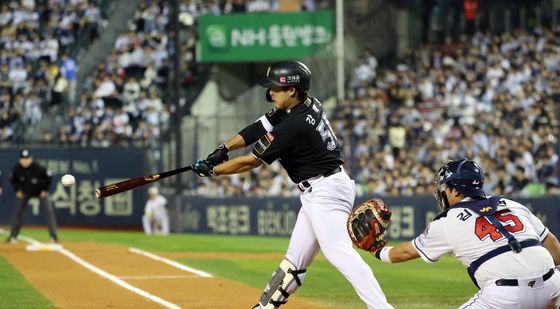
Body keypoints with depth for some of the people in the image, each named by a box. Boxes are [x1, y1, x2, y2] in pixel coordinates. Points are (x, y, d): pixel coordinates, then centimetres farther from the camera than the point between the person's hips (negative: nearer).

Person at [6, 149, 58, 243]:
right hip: (25, 192, 3)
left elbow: (49, 177, -16)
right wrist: (18, 190, -4)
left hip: (40, 192, -3)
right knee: (17, 211, -2)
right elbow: (13, 179, 0)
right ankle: (13, 236, 8)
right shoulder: (17, 169, -22)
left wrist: (45, 190, -13)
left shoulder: (38, 168, -31)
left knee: (48, 210, -13)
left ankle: (53, 236, -10)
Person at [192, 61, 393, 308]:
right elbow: (261, 126, 14)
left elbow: (251, 161, -13)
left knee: (339, 253, -22)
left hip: (326, 192, -10)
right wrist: (224, 148, 5)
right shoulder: (308, 104, 6)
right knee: (295, 259, 18)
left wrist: (212, 170, -1)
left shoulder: (293, 126, -21)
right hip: (316, 194, 10)